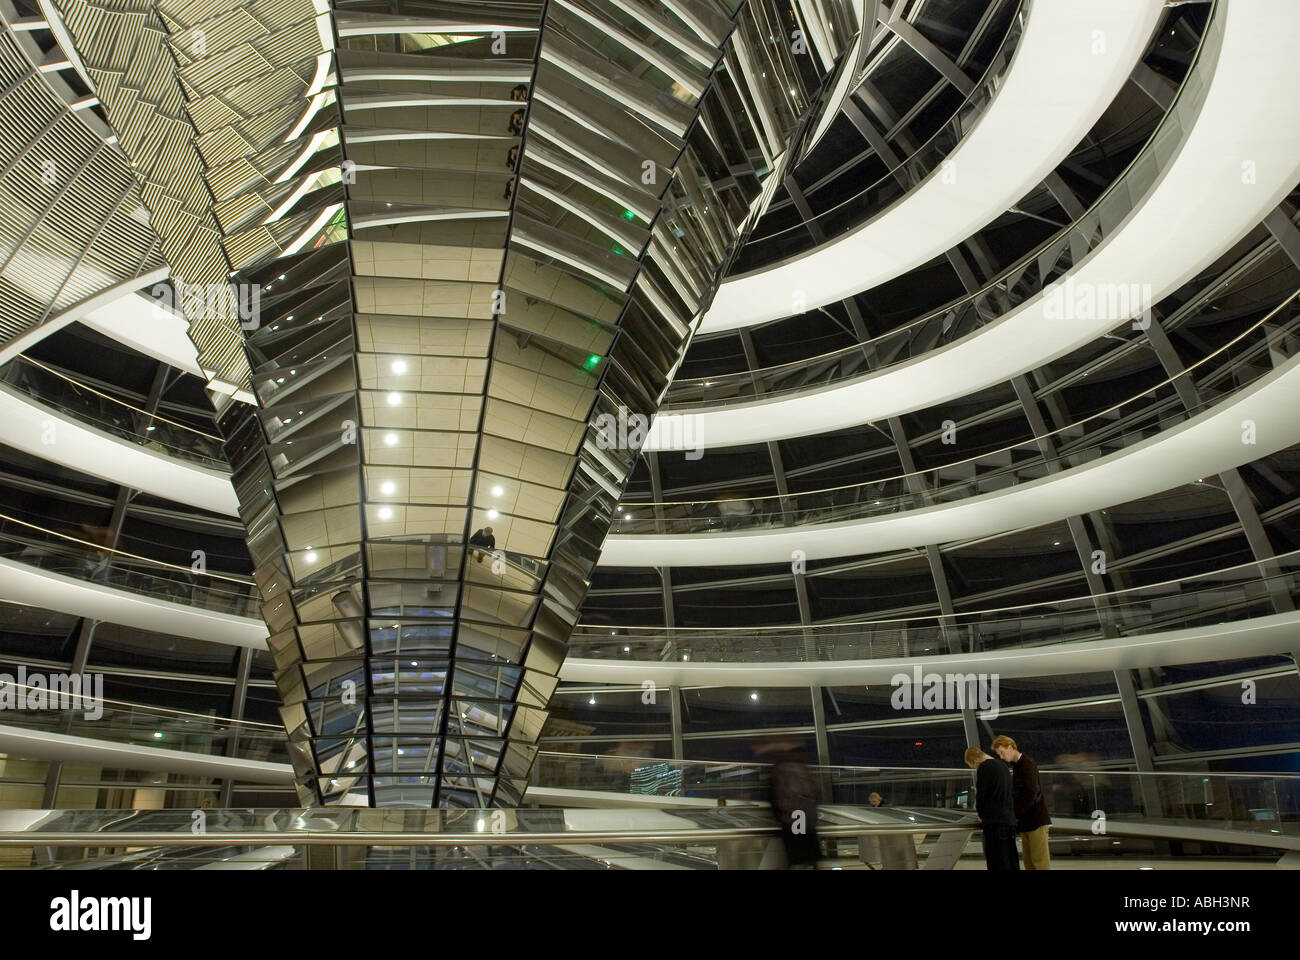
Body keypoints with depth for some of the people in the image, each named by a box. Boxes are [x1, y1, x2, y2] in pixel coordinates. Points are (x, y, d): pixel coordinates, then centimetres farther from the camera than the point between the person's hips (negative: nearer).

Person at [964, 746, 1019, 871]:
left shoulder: (984, 768, -11)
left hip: (995, 823, -9)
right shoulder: (1003, 766, 15)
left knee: (995, 862, -4)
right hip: (1010, 820, 9)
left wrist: (981, 815, 8)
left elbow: (980, 795, -9)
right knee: (1011, 862, 12)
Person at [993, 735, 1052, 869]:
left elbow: (1032, 794, -20)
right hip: (1025, 822, 9)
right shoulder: (1015, 766, 14)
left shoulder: (1028, 764, -13)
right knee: (1029, 862, 10)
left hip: (1037, 821, -9)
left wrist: (1015, 813, -17)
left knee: (1040, 861, -6)